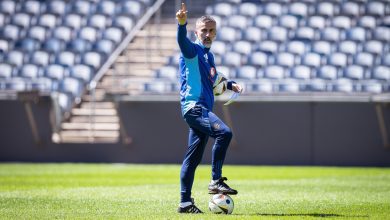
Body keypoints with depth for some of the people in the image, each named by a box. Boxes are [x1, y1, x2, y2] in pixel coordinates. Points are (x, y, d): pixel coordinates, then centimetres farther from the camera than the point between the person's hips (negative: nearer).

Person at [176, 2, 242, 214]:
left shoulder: (208, 55, 21)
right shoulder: (192, 50, -5)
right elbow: (182, 41, -30)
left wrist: (230, 84, 21)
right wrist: (182, 23, -49)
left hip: (203, 109, 9)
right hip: (193, 106, -9)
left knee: (193, 157, 9)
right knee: (224, 132, -28)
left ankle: (185, 202, 12)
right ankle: (216, 181, -23)